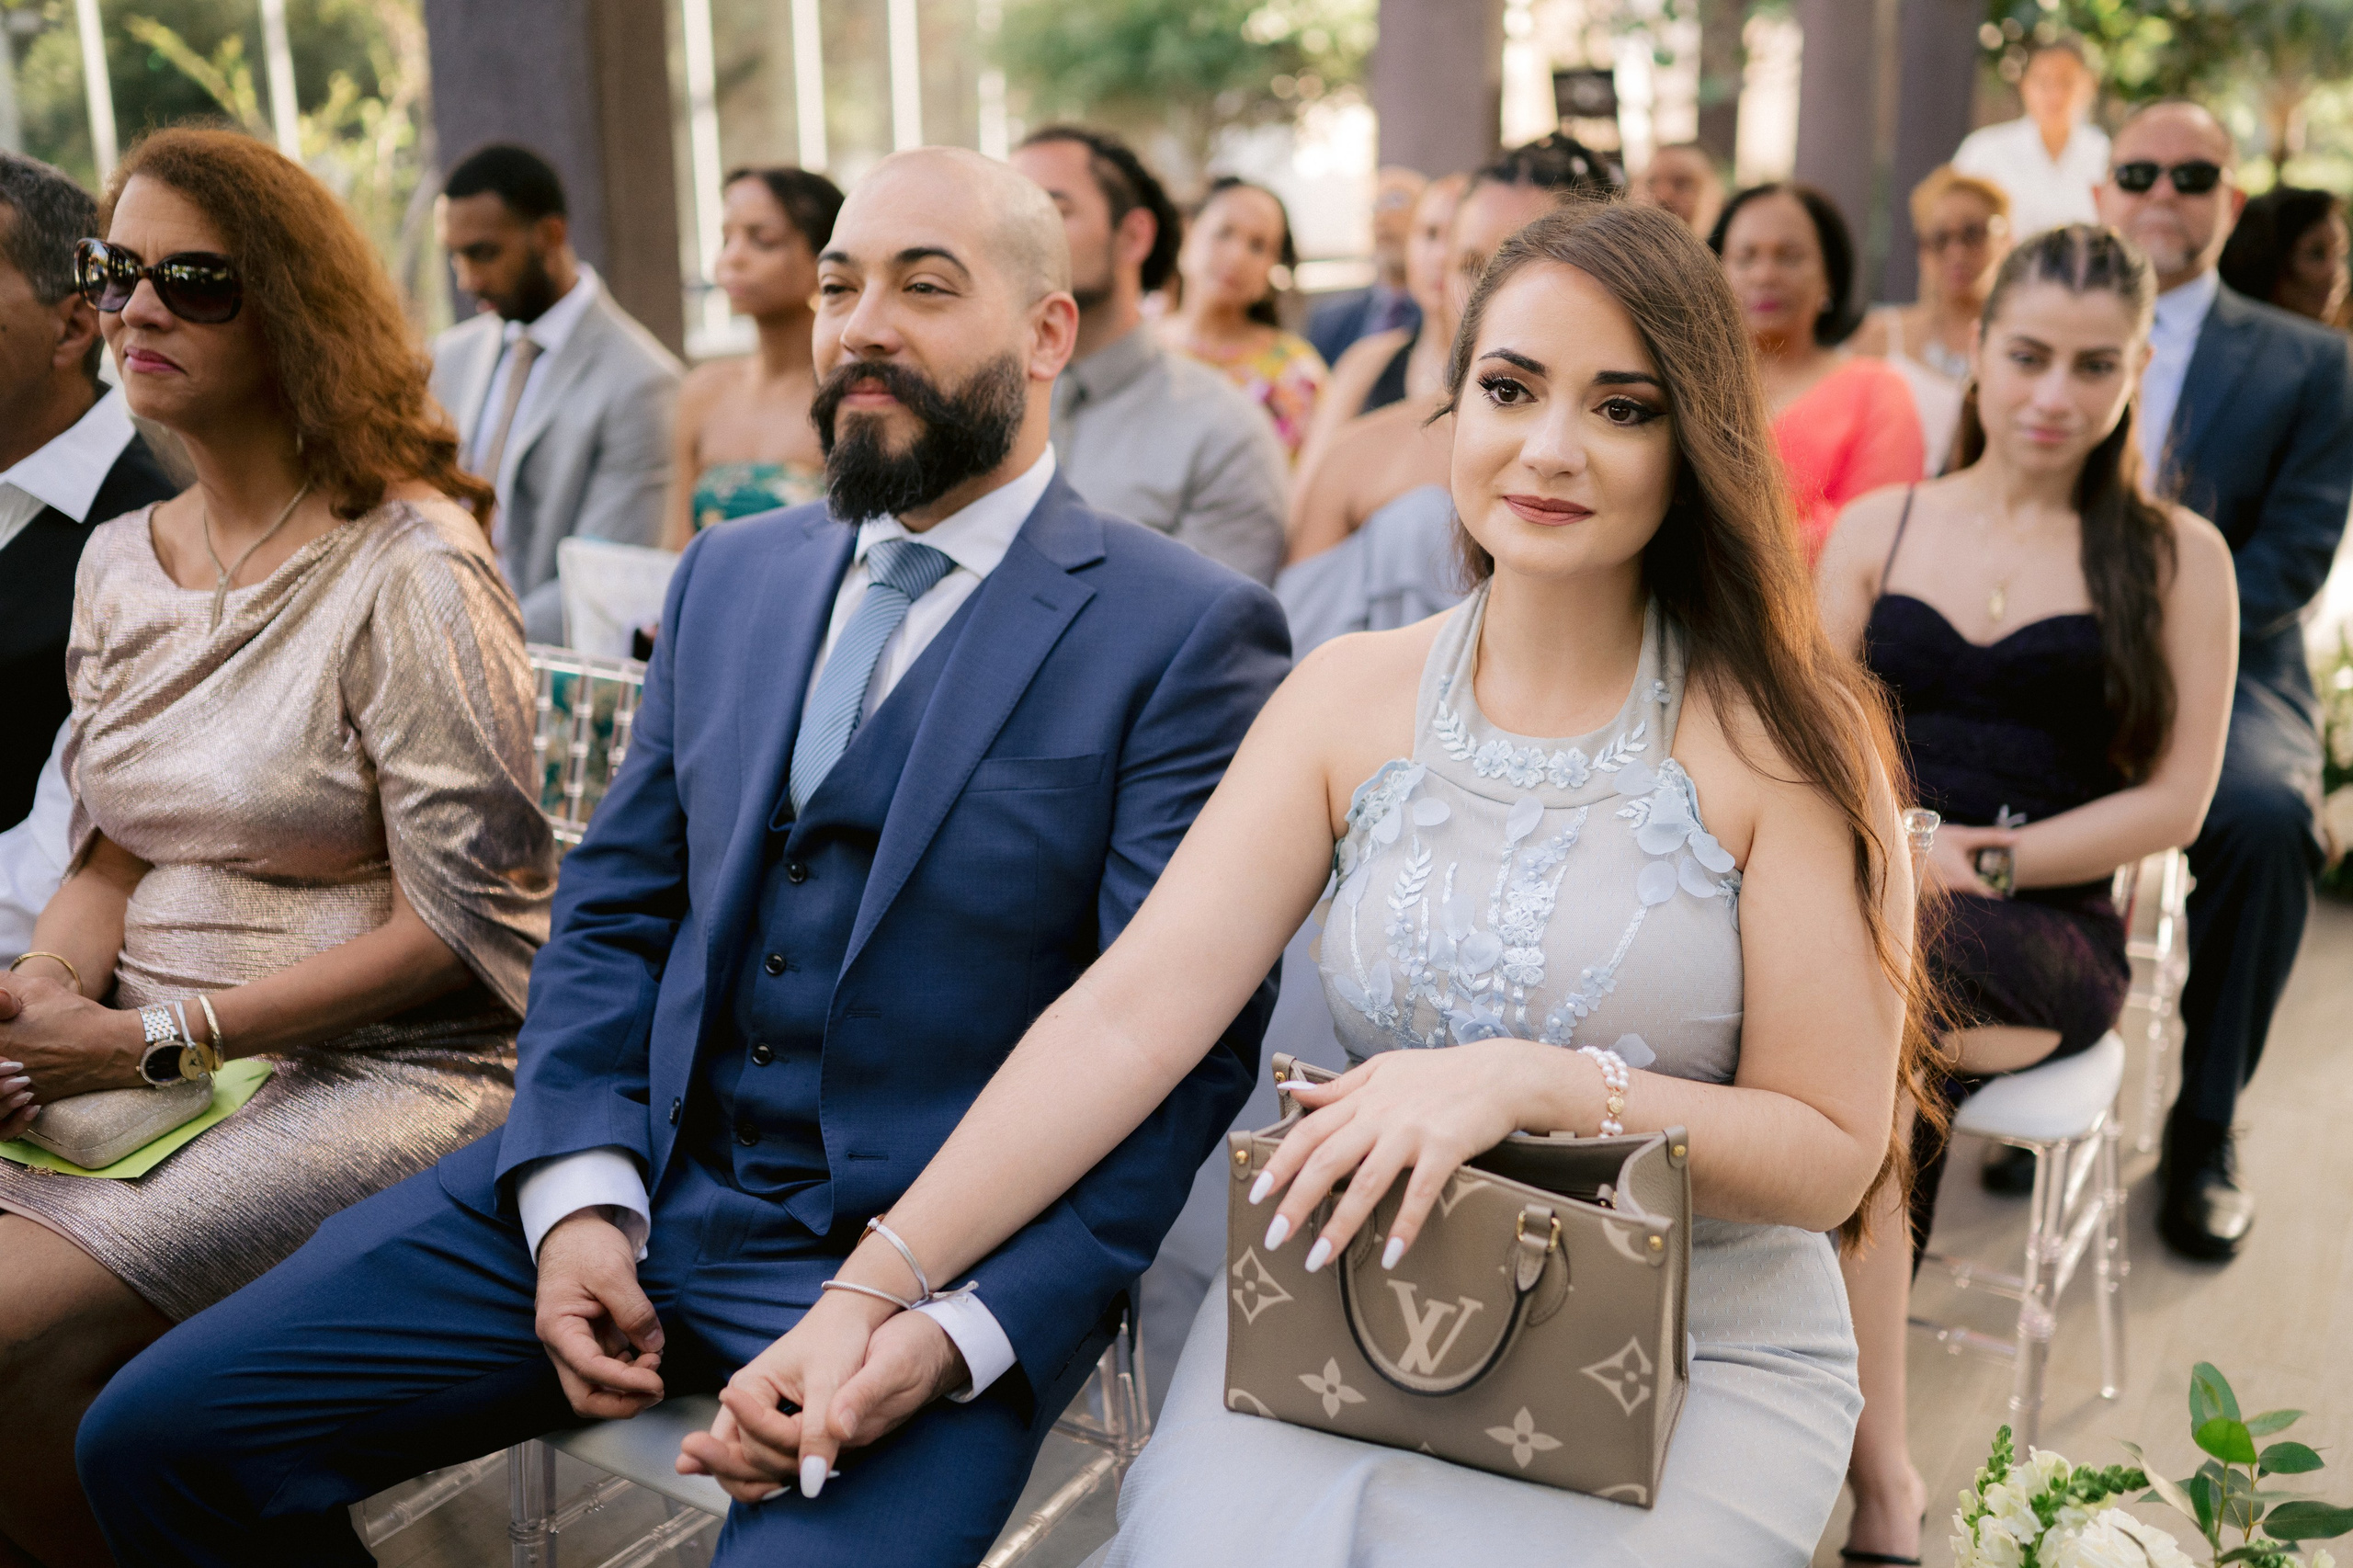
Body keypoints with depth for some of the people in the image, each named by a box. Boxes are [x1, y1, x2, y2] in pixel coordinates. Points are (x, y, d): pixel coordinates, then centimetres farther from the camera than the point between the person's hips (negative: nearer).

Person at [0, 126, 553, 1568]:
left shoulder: (412, 570, -12)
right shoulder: (121, 559, 11)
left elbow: (451, 923, -14)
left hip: (381, 1070, -6)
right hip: (148, 1061, 7)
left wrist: (155, 1043, -16)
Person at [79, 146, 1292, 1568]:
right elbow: (615, 906, 13)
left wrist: (951, 1336, -21)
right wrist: (576, 1196, -2)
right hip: (634, 1187, 6)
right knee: (158, 1437, -1)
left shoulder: (1191, 634, -7)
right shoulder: (732, 573, 13)